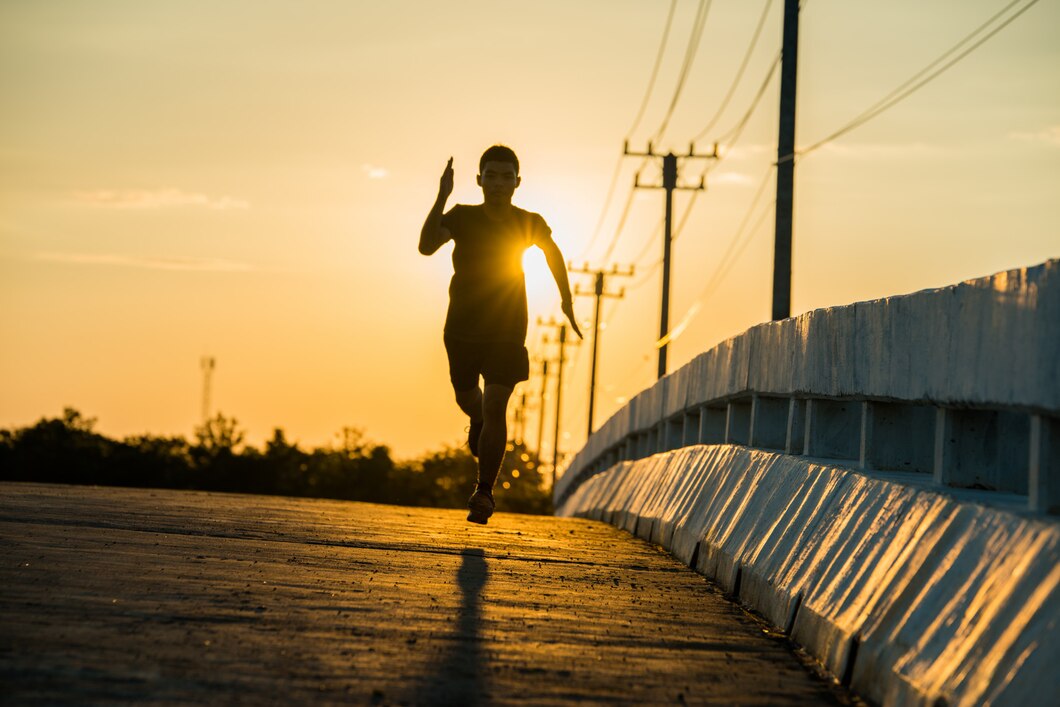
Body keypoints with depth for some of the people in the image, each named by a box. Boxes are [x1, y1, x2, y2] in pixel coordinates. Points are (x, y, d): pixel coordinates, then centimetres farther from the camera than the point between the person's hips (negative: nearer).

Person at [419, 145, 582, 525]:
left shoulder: (529, 223, -6)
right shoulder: (462, 216, -10)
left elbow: (553, 252, 14)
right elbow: (426, 246, -27)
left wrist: (567, 302, 16)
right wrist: (441, 198, -37)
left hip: (507, 332, -1)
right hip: (462, 329, 1)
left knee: (495, 407, -13)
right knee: (467, 399, 14)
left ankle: (484, 492, -8)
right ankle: (479, 422, 53)